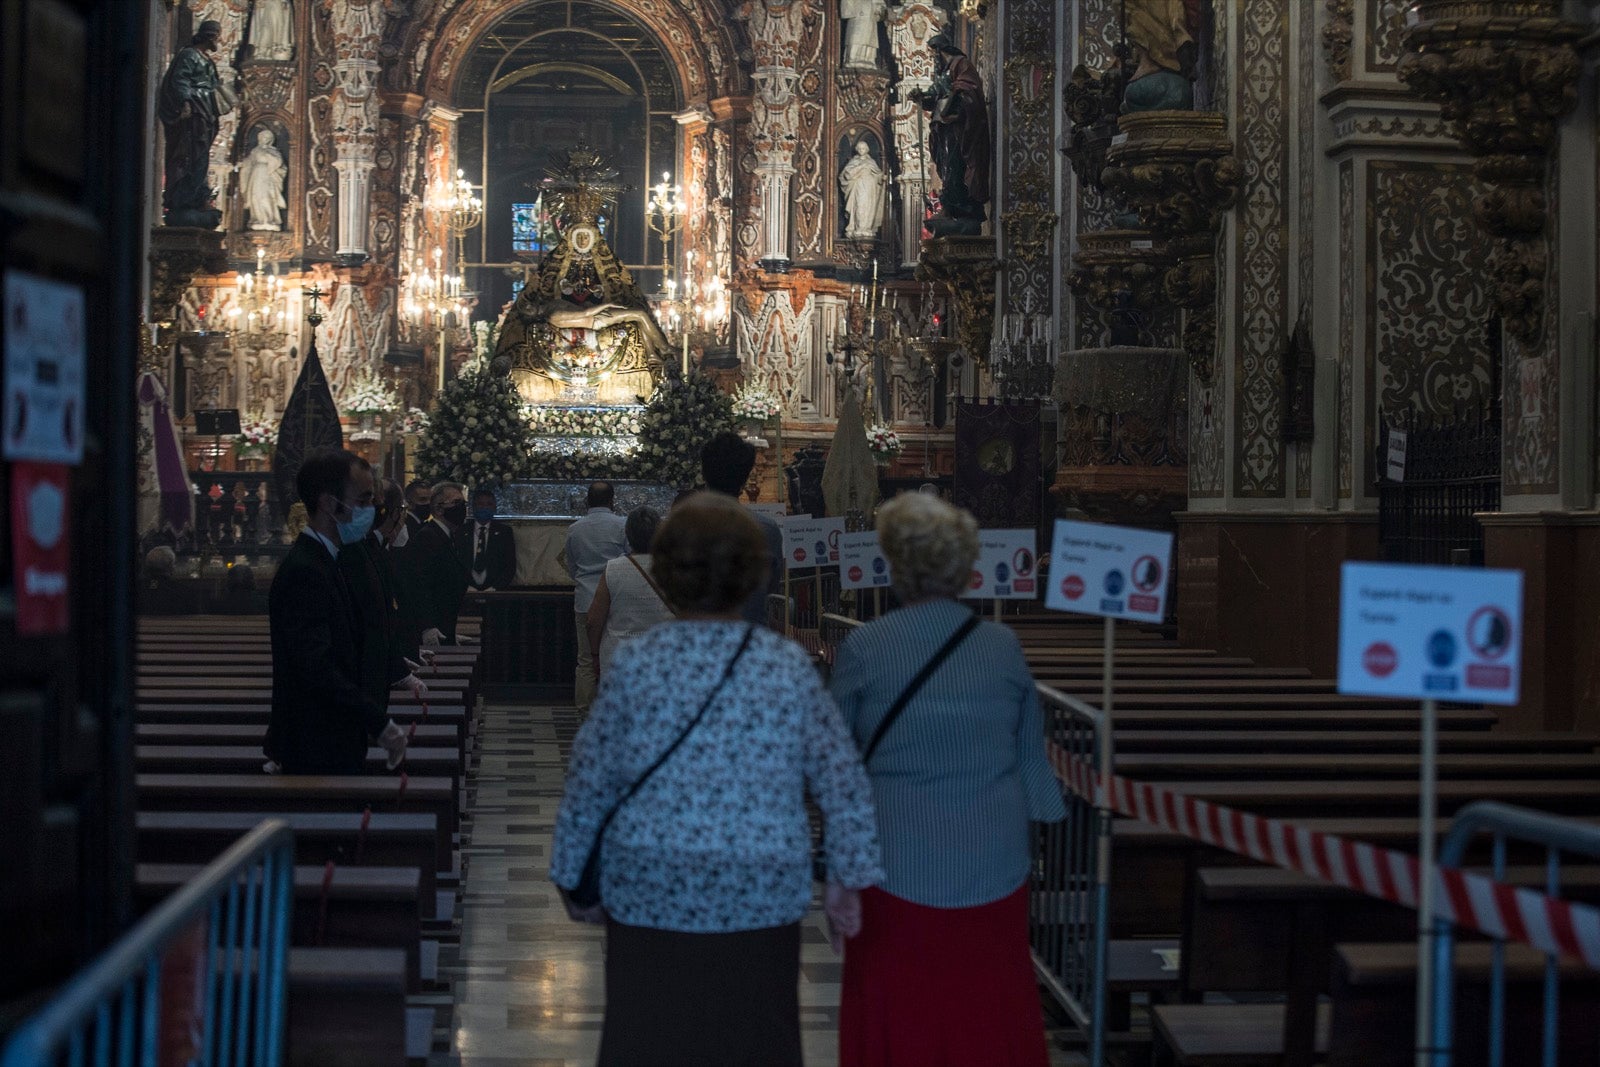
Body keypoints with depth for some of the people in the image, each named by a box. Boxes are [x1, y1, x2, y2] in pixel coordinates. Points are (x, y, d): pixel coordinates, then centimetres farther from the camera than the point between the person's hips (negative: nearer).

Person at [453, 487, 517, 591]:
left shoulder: (504, 532, 8)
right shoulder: (461, 533, 10)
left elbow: (510, 567, 4)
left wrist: (494, 588, -8)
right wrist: (467, 587, -7)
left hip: (495, 591, -1)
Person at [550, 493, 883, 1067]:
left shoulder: (634, 665, -7)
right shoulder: (789, 666, -5)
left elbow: (589, 783, -2)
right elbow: (842, 781, -2)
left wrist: (573, 878, 10)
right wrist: (848, 877, 8)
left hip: (651, 896, 0)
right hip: (761, 898, 1)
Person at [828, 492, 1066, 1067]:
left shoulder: (863, 648, -8)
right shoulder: (1004, 647, 0)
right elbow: (1033, 760, 8)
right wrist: (1029, 837, 18)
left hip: (898, 861, -2)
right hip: (994, 862, 2)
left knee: (897, 1017, 7)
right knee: (990, 1016, 11)